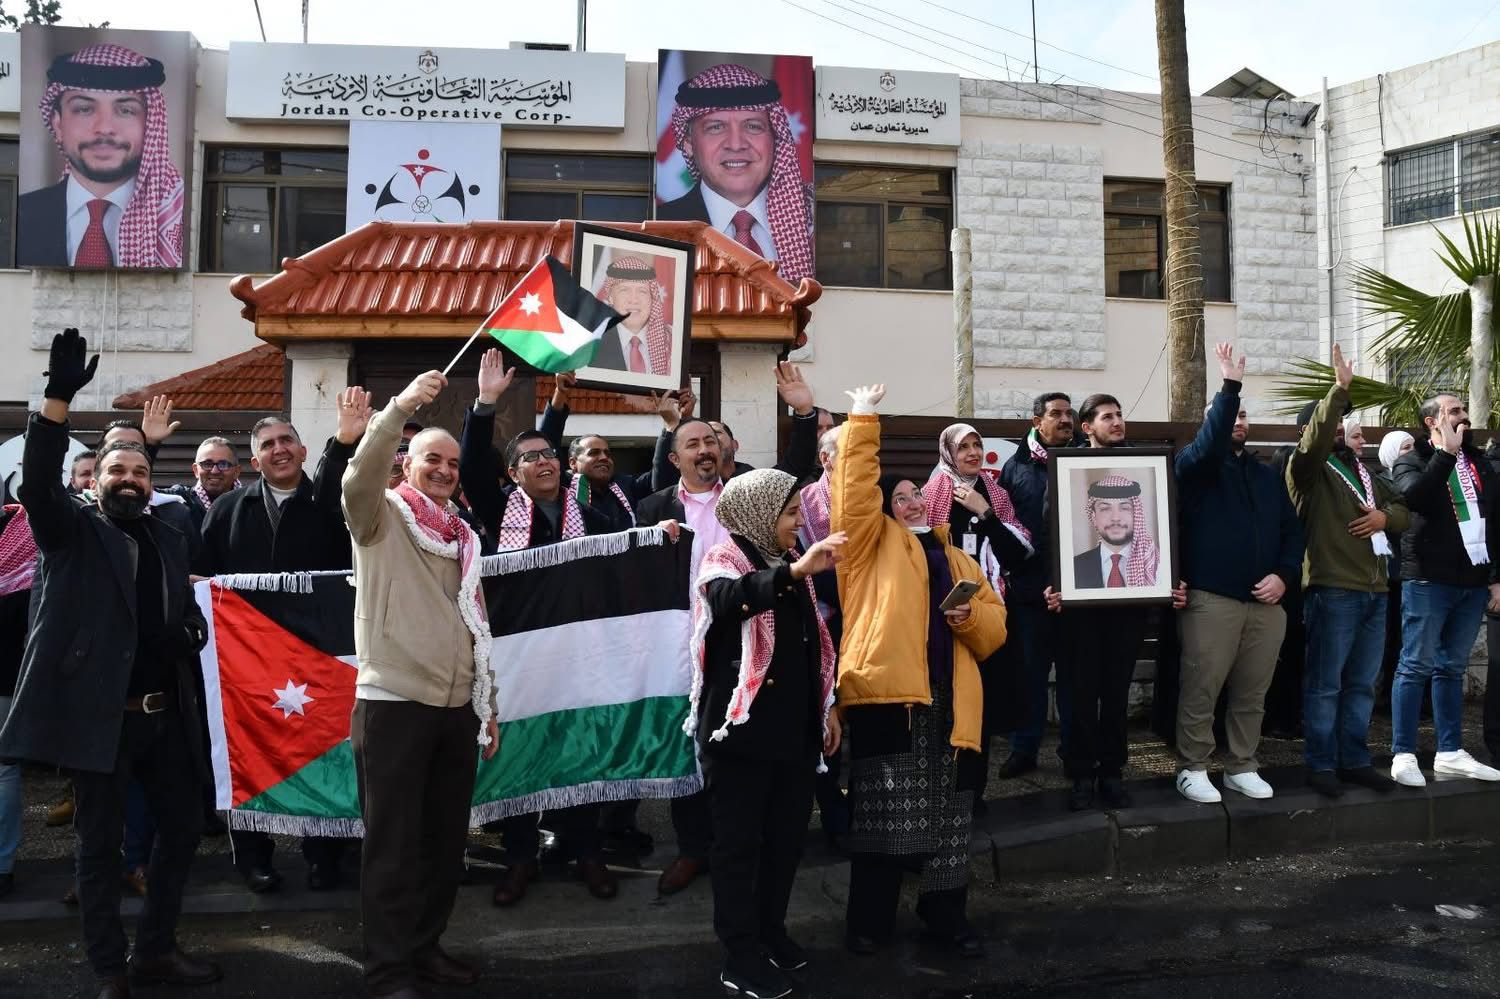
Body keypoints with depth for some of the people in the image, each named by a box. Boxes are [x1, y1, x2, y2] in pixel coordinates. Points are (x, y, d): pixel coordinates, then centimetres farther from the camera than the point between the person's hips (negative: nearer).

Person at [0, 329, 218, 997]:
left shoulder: (169, 539, 14)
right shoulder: (73, 532, 0)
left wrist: (193, 632, -3)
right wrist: (59, 398, -29)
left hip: (167, 713, 5)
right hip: (99, 712, -5)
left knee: (182, 828, 13)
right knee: (100, 846, 6)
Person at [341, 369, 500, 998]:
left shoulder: (462, 537, 16)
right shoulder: (382, 517, -1)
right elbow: (359, 479, -26)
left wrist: (488, 705, 18)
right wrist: (401, 406, -34)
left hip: (456, 707, 6)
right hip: (393, 703, -6)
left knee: (446, 839, 13)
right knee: (392, 845, 2)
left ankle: (425, 947, 29)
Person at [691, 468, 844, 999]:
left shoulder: (789, 566, 13)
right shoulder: (724, 560, -8)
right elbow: (727, 600, -33)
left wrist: (827, 705, 18)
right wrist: (795, 571, -44)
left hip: (795, 726, 7)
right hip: (743, 726, -7)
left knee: (788, 833, 13)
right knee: (740, 840, 1)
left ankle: (770, 930, 31)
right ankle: (741, 956, 12)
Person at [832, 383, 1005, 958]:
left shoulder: (956, 559, 22)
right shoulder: (874, 544, 9)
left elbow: (995, 623, 19)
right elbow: (855, 488, -4)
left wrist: (972, 617, -3)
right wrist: (862, 420, -5)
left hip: (948, 700, 5)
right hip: (888, 691, -5)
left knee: (948, 813, 10)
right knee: (883, 809, -2)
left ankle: (945, 915, 25)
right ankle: (870, 920, 12)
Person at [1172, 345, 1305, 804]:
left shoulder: (1267, 475, 19)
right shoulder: (1196, 465, 1)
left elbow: (1292, 530, 17)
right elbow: (1210, 442, -22)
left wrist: (1283, 574, 1)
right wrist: (1230, 385, -25)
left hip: (1266, 601, 6)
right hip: (1212, 599, -5)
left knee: (1252, 694, 12)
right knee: (1200, 691, -3)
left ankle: (1242, 767, 24)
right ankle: (1192, 770, 9)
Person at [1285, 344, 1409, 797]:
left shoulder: (1359, 468, 21)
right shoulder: (1307, 469, -3)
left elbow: (1400, 507, 23)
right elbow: (1316, 437, -24)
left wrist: (1385, 515, -1)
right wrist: (1340, 386, -25)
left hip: (1373, 590, 8)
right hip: (1332, 590, -7)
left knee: (1361, 684, 12)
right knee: (1325, 683, -1)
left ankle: (1354, 760, 22)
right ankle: (1321, 765, 6)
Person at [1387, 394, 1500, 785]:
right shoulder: (1412, 460, -1)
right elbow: (1414, 496, -24)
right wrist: (1446, 452, -21)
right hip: (1428, 580, -6)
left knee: (1452, 667, 11)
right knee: (1416, 666, -3)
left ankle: (1450, 753, 18)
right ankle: (1403, 754, 2)